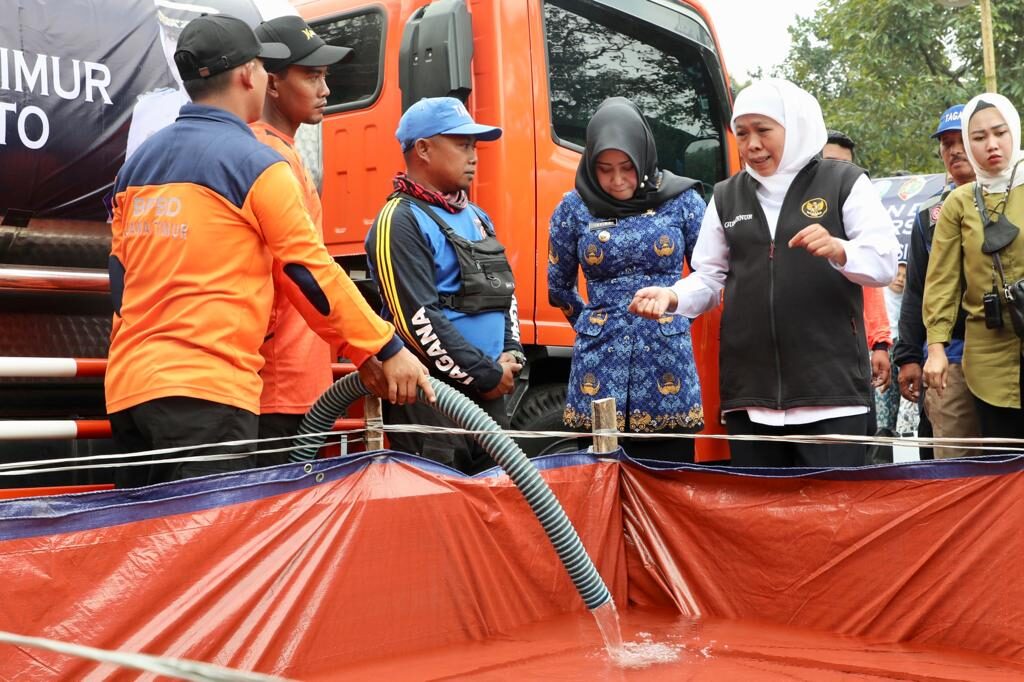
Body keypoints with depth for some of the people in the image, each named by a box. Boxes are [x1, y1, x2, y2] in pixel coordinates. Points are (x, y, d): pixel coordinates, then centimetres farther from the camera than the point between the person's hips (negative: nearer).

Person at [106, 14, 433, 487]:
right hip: (206, 391, -8)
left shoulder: (139, 163, 16)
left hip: (127, 385, 8)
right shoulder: (255, 163, -5)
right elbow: (311, 272, -6)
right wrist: (388, 349, 0)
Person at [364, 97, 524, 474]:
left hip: (490, 394, 8)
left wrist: (511, 354, 6)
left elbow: (505, 292, 24)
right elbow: (416, 318, -18)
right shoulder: (401, 221, -10)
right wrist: (485, 374, -13)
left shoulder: (476, 217, 17)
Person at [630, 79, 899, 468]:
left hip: (830, 386, -3)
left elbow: (885, 263, -2)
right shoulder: (727, 197, 15)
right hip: (750, 390, 3)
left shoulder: (845, 183, 4)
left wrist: (838, 250, -22)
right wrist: (672, 297, -6)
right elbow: (710, 279, 15)